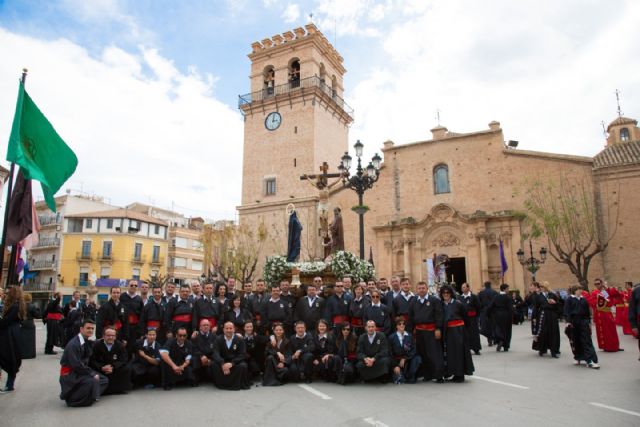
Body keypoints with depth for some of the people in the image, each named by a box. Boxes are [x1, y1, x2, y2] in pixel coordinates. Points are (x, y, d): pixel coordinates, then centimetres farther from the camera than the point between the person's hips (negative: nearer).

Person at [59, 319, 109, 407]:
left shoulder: (88, 342, 4)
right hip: (69, 374, -8)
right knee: (92, 381, -29)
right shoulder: (73, 344, -20)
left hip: (82, 370, 8)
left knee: (104, 380, 0)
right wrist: (92, 374, -19)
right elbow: (76, 365, -23)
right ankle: (72, 398, -10)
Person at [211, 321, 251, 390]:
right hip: (222, 363, 2)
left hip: (236, 363, -1)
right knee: (214, 365, -27)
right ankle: (222, 384, -8)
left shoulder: (240, 340, -3)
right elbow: (216, 354, -14)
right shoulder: (218, 339, 0)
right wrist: (222, 364, -33)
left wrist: (231, 363, -29)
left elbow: (242, 355, -11)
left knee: (243, 366, -32)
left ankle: (237, 384, -7)